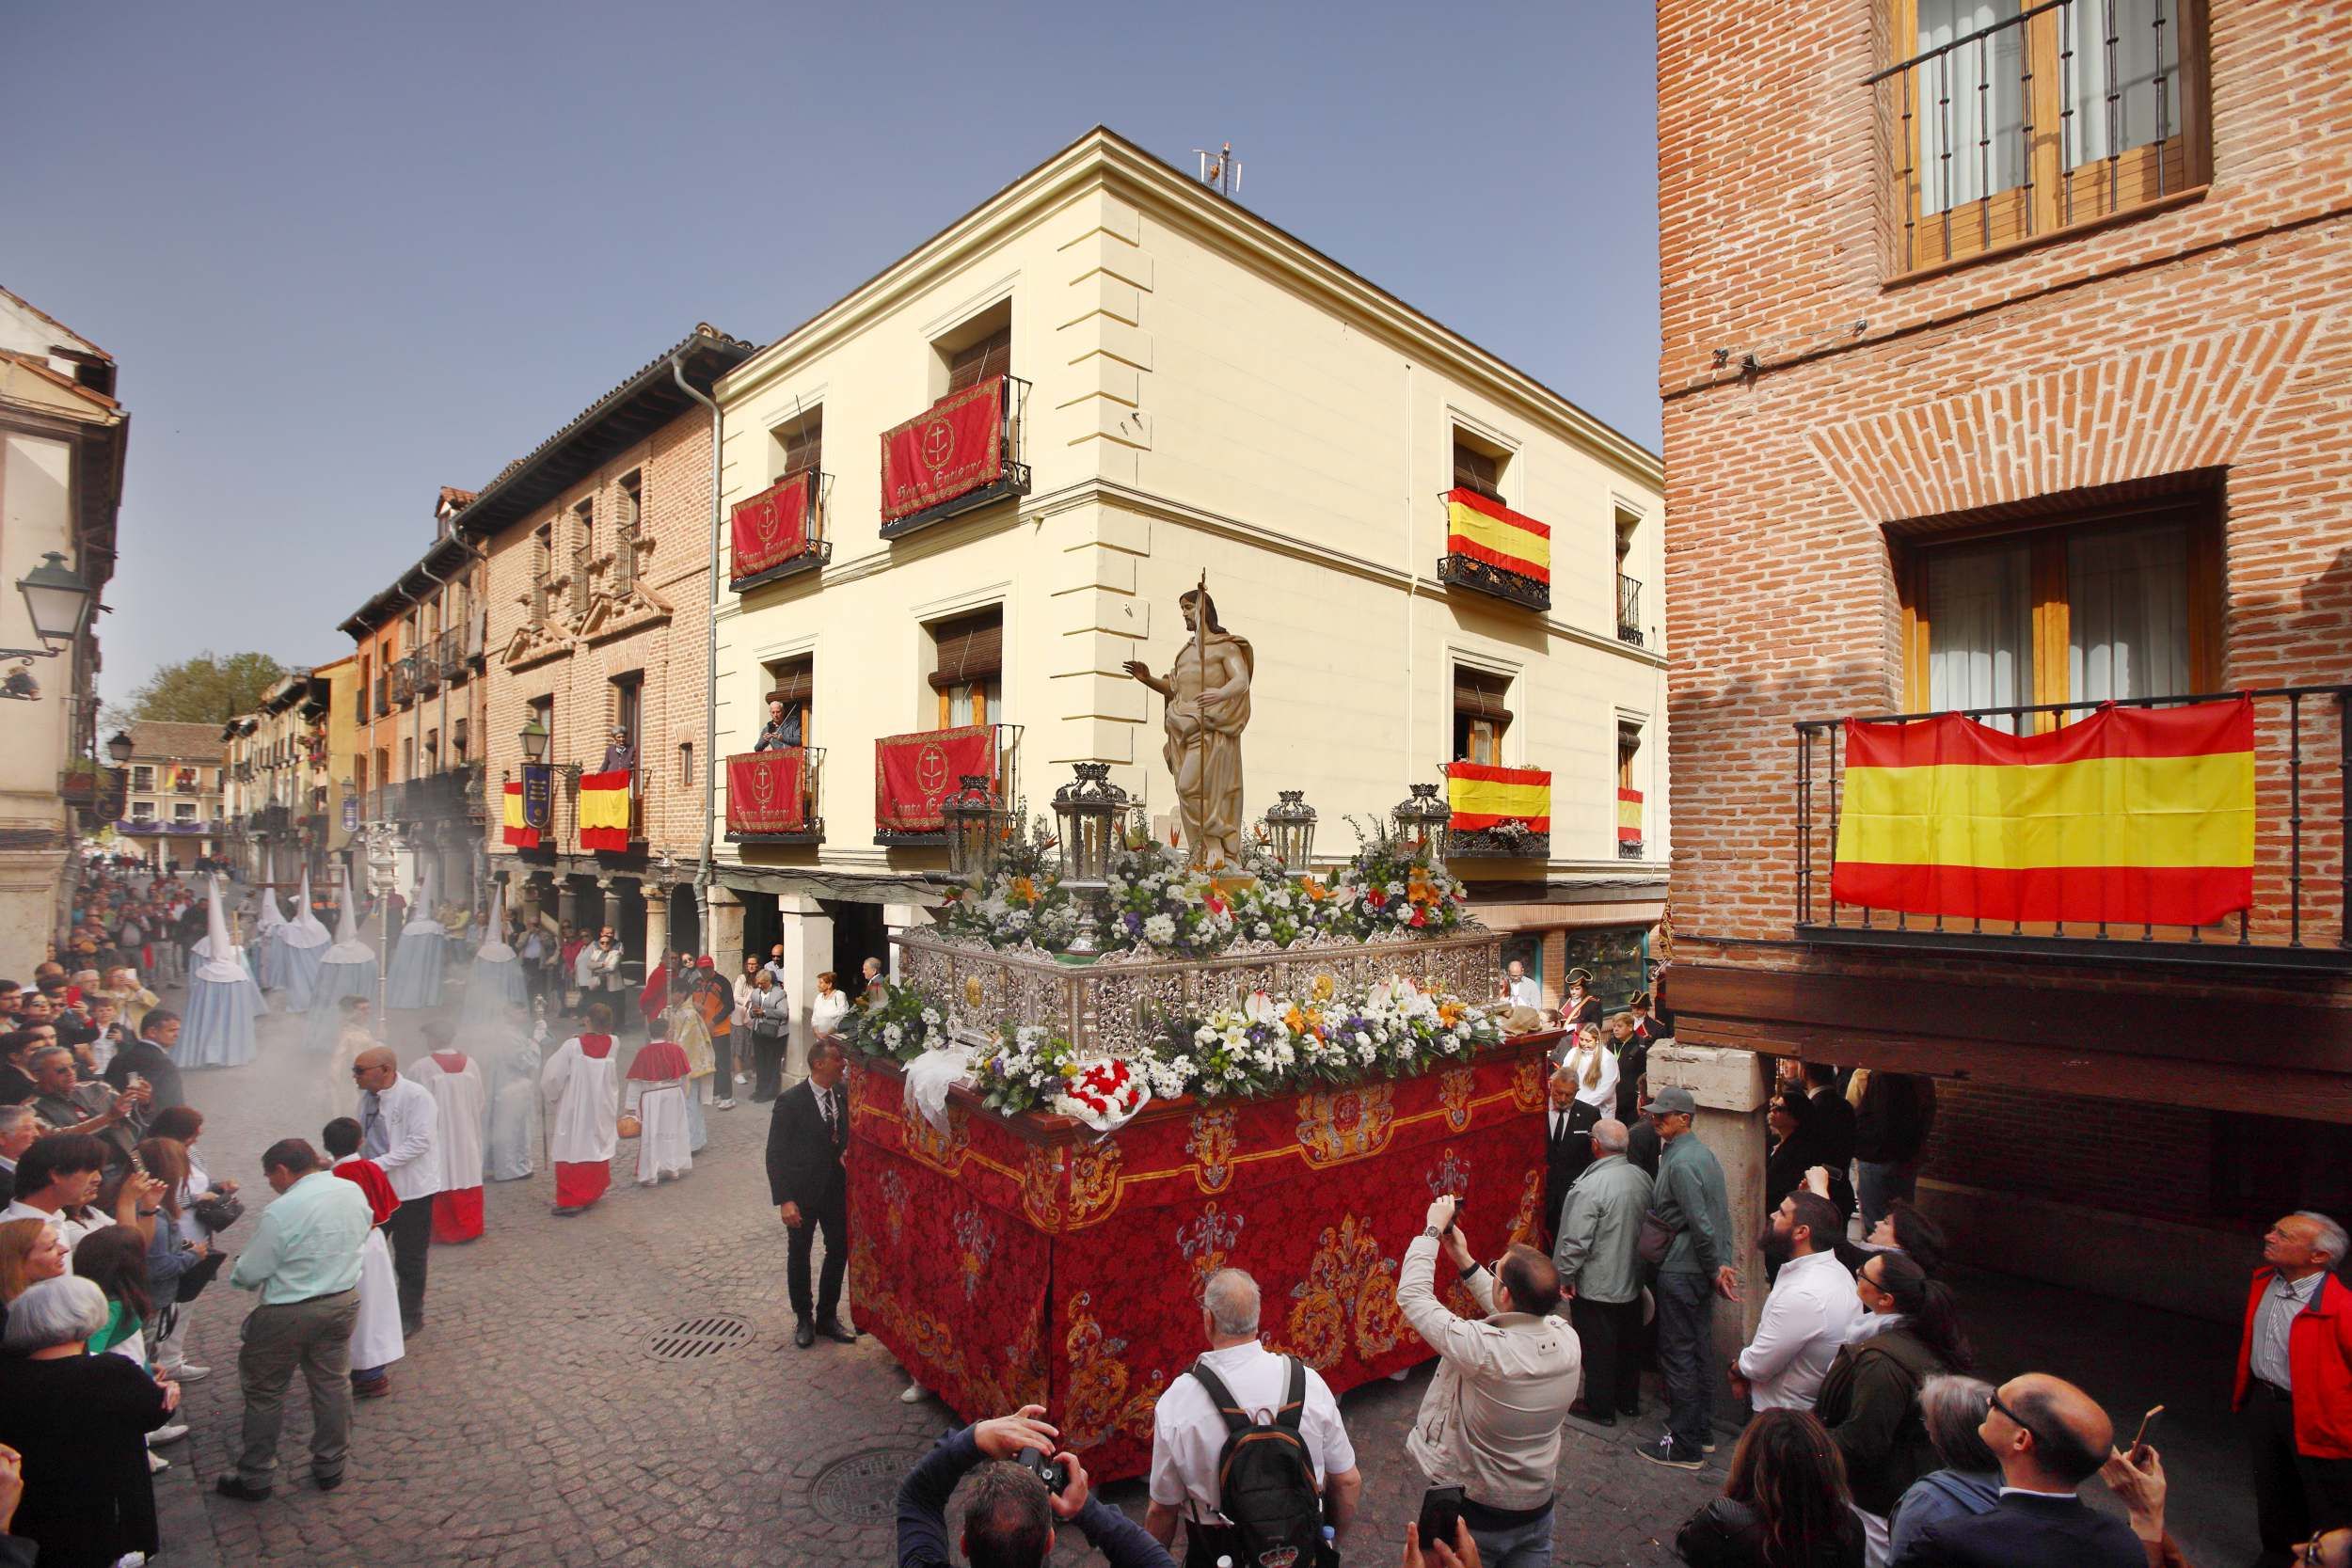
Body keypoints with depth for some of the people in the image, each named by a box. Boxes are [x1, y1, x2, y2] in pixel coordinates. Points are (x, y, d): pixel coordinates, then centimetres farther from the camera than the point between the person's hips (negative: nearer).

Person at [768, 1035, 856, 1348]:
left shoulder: (843, 1095, -6)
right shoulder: (790, 1101, -20)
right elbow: (776, 1154, -16)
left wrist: (848, 1151, -8)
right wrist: (784, 1200, -19)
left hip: (837, 1190, 4)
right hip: (803, 1193, -4)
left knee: (839, 1251, 12)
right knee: (800, 1255, 15)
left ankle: (827, 1316, 32)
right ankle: (803, 1319, 35)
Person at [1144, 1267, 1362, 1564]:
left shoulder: (1175, 1403, -21)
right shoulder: (1308, 1381, -16)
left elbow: (1162, 1510, -10)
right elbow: (1349, 1482, -4)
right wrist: (1332, 1540, 14)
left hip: (1218, 1554, -2)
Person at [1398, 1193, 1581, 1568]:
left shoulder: (1483, 1350, -36)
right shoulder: (1566, 1339, -19)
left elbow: (1412, 1295, -24)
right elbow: (1516, 1316, 4)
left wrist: (1432, 1229, -14)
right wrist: (1465, 1261, 4)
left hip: (1470, 1516, -4)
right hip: (1537, 1510, 4)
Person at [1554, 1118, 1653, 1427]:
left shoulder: (1590, 1186, -28)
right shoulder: (1642, 1177, -6)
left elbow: (1576, 1240, -24)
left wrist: (1565, 1276, -10)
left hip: (1596, 1285, -7)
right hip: (1631, 1279, 7)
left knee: (1598, 1348, 9)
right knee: (1629, 1342, 21)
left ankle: (1600, 1408, 23)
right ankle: (1628, 1400, 37)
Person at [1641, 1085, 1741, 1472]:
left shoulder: (1679, 1162, -21)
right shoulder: (1704, 1153, 8)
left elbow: (1699, 1222, -22)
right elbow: (1722, 1213, 11)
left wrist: (1715, 1268, -11)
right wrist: (1722, 1263, 11)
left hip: (1681, 1271, -9)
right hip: (1703, 1270, 9)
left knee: (1677, 1356, 1)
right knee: (1698, 1351, 19)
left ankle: (1684, 1445, 10)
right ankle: (1702, 1430, 31)